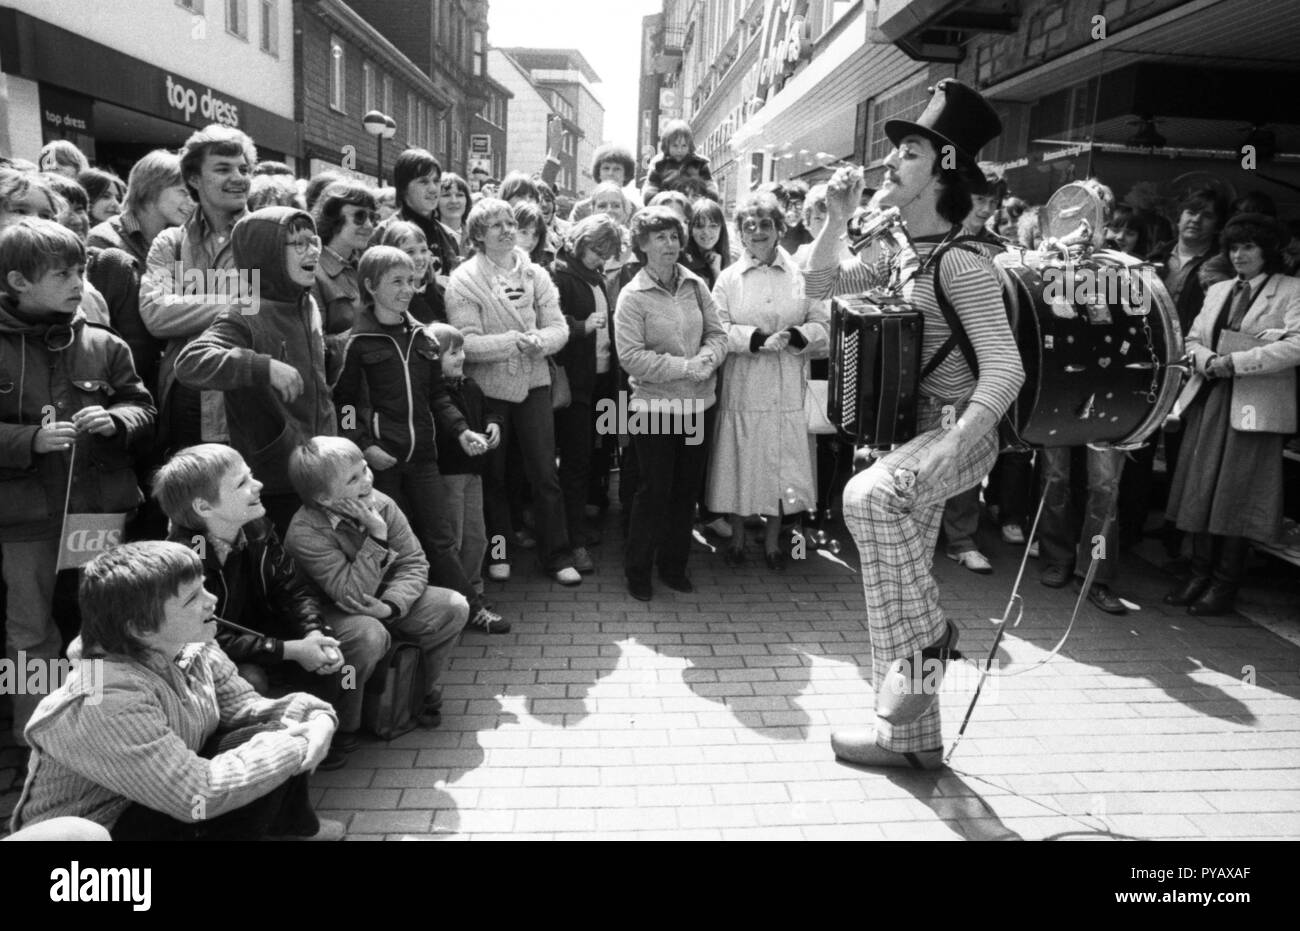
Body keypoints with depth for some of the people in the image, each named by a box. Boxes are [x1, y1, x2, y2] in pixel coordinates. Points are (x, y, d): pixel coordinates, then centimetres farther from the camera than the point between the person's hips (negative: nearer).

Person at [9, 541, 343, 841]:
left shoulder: (194, 649, -8)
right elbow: (198, 795, -36)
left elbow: (247, 708, 0)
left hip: (169, 786, 8)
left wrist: (316, 719, -21)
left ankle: (295, 825, 15)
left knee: (280, 730, -9)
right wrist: (295, 745, -28)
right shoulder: (104, 701, -33)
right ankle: (291, 824, 5)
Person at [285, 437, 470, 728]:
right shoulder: (304, 535, -27)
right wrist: (377, 536, -37)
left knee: (454, 607, -13)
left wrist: (390, 606, -28)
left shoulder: (381, 505, -12)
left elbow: (414, 563, -9)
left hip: (386, 604, 5)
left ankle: (422, 689, 7)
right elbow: (352, 595, -31)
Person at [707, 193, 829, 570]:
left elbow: (823, 326, 2)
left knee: (784, 461, 6)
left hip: (788, 387, 1)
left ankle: (773, 539, 23)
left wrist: (794, 336, -16)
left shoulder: (802, 274, 4)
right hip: (742, 386, 0)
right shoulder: (728, 278, 4)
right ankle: (737, 536, 23)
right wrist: (756, 338, -18)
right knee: (741, 460, 5)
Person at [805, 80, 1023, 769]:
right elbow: (818, 284, 19)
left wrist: (945, 453, -34)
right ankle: (908, 735, 25)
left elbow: (1005, 370, -24)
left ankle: (930, 635, -12)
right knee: (891, 581, 10)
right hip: (909, 428, 8)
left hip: (959, 429, -8)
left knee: (866, 495, -36)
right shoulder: (899, 256, 7)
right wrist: (838, 219, 3)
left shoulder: (959, 262, -17)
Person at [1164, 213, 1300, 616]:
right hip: (1210, 401, 5)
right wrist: (1208, 360, -7)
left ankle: (1224, 587, 7)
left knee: (1236, 496, -2)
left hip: (1257, 408, -5)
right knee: (1201, 490, 6)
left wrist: (1234, 362, -19)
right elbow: (1192, 340, 14)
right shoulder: (1217, 290, 17)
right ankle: (1200, 576, 15)